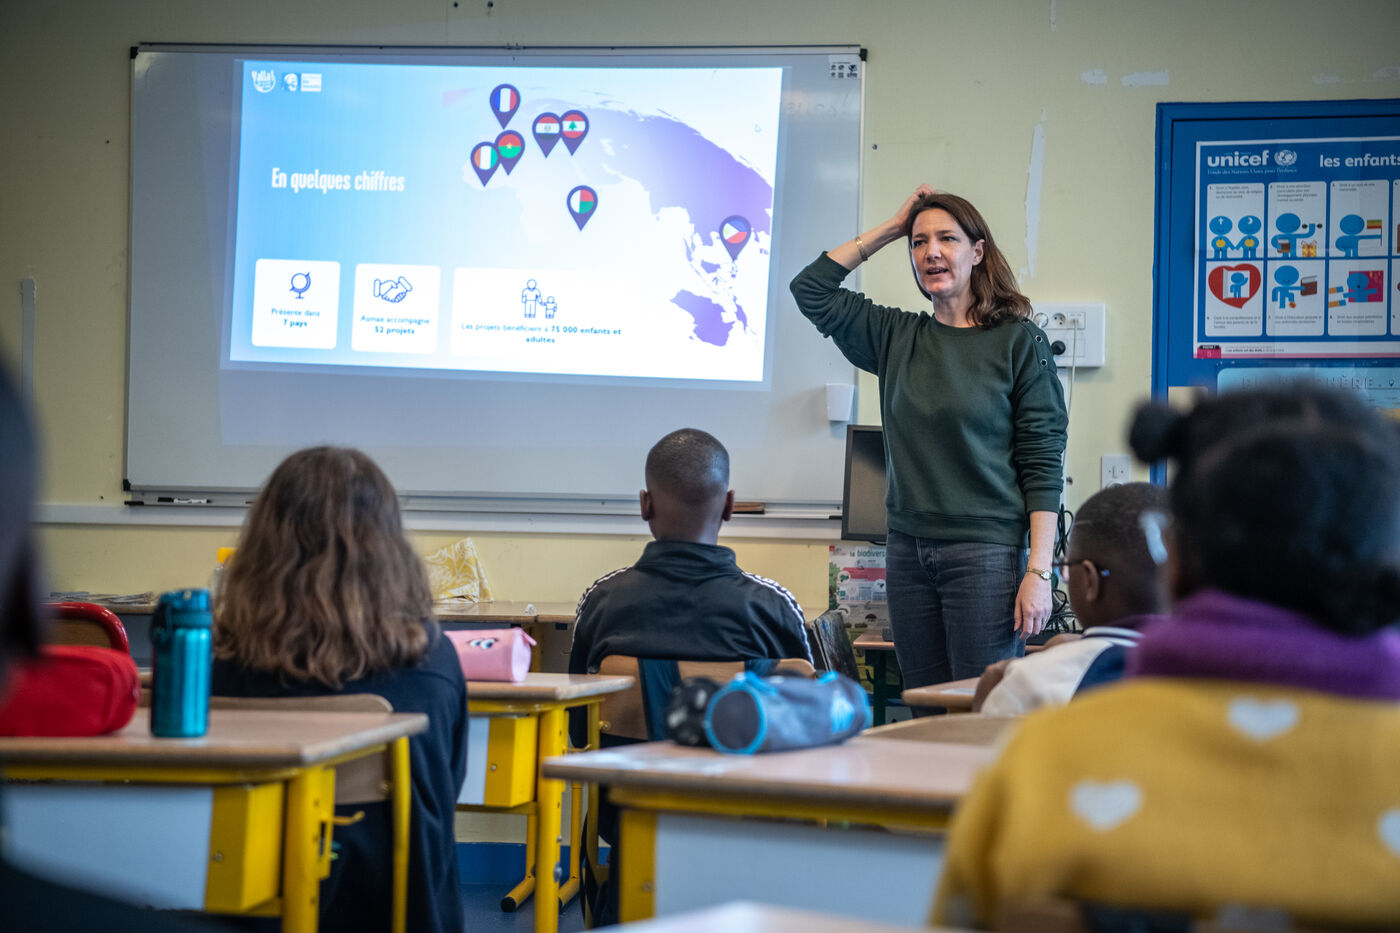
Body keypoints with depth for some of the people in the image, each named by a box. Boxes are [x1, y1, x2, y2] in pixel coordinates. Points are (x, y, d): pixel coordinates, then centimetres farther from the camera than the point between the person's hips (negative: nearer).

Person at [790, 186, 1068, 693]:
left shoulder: (1020, 341, -3)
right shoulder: (897, 336, 11)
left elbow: (1043, 463, -6)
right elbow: (811, 289, 14)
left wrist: (1039, 572, -13)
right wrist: (890, 228, 11)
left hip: (986, 551, -5)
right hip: (908, 550, 5)